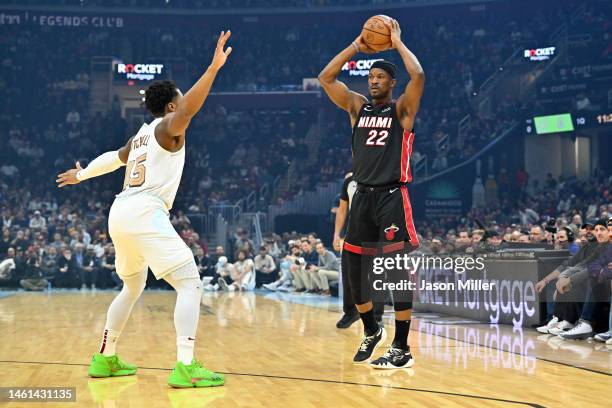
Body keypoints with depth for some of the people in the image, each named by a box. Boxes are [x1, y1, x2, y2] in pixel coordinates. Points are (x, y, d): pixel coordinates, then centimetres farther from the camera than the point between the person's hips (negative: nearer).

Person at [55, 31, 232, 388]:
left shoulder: (142, 135, 26)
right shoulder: (168, 127, 2)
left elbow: (115, 157, 43)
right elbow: (189, 109, -22)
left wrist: (81, 175, 61)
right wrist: (214, 68, -32)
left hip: (120, 213, 9)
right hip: (145, 213, -9)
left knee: (133, 287, 27)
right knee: (190, 284, -12)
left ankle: (106, 359, 30)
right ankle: (185, 368, -25)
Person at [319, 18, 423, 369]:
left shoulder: (402, 109, 0)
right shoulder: (357, 106, 14)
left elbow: (418, 76, -18)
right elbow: (326, 78, 8)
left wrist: (397, 43, -5)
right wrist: (356, 47, 8)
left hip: (392, 196, -6)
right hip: (363, 196, 6)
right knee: (355, 266, 9)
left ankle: (402, 349, -3)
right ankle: (372, 332, 28)